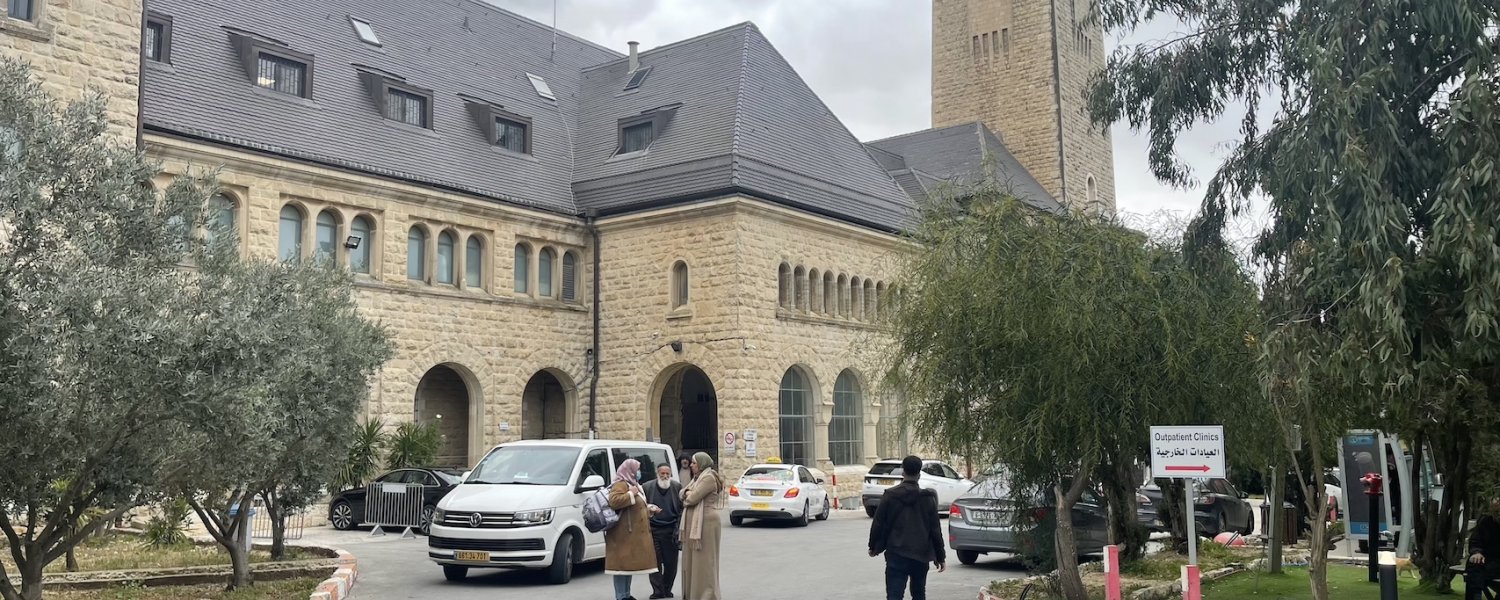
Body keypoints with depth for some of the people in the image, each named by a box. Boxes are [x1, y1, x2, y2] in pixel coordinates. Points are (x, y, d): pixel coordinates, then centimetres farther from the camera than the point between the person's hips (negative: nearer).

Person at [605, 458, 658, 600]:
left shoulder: (632, 484, 22)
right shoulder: (620, 485, -11)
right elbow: (614, 501, -28)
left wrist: (648, 508, 18)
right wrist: (631, 494, -21)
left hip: (634, 534, 10)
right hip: (624, 534, -10)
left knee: (629, 563, 13)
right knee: (623, 563, -9)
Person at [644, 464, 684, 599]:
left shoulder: (677, 487, 3)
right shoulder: (647, 488, 2)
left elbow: (682, 509, 1)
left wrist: (677, 529, -5)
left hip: (670, 531, 1)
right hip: (653, 530, -1)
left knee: (671, 563, 4)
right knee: (655, 562, -1)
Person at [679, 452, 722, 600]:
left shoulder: (709, 478, -14)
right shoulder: (698, 477, 17)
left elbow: (693, 498, -19)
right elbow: (682, 494, 14)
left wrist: (687, 497, 2)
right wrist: (688, 493, -7)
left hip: (705, 523, -9)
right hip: (693, 523, 9)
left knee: (703, 560, -5)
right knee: (692, 559, 11)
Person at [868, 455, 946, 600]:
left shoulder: (890, 495, -4)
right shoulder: (928, 498, -1)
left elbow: (878, 524, -2)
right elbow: (935, 530, 1)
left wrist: (874, 547, 14)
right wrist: (940, 557, 10)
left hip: (896, 555, -2)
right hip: (921, 555, 2)